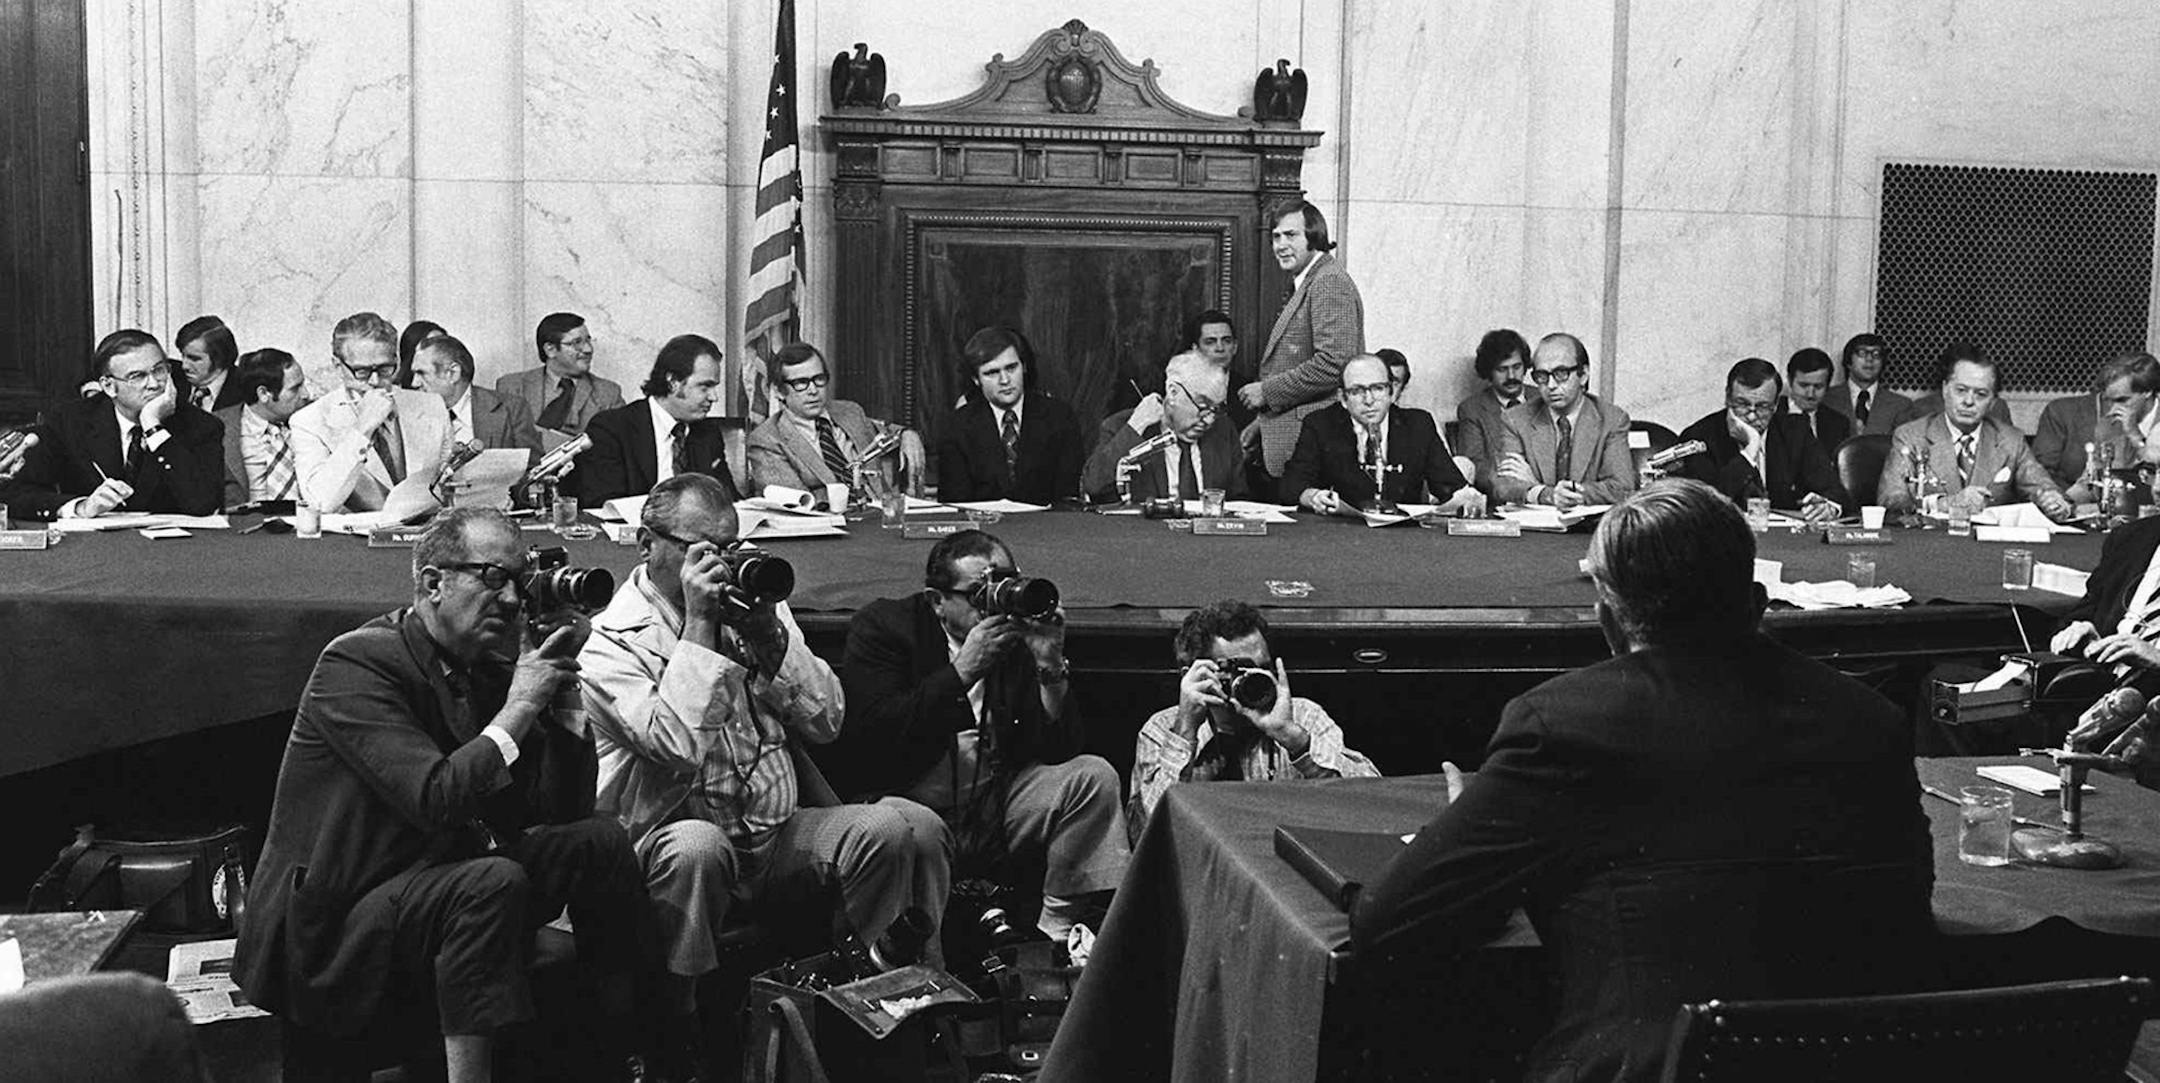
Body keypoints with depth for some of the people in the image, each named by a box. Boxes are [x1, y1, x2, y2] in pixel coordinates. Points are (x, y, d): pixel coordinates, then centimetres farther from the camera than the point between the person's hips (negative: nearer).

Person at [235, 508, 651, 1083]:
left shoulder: (488, 670, 7)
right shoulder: (356, 663, -15)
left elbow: (562, 813, 6)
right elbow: (437, 800, -28)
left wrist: (559, 685, -3)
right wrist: (521, 703, -20)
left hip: (441, 893, 8)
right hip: (333, 924, -8)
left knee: (600, 842, -5)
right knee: (494, 881, -32)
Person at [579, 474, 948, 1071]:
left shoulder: (757, 604, 14)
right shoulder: (611, 643, -4)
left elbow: (826, 721, 7)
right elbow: (681, 746, -21)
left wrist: (769, 634, -7)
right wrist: (699, 623, -17)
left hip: (781, 833, 5)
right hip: (676, 838, -5)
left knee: (910, 827, -19)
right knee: (695, 847, -40)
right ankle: (676, 1021, -22)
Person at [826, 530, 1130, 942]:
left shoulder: (1021, 630, 5)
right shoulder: (881, 626, -3)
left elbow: (1058, 752, -1)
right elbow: (871, 734, -20)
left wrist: (1050, 665, -16)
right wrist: (963, 670, -22)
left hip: (993, 807, 4)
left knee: (1094, 777, -13)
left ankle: (1061, 931, -8)